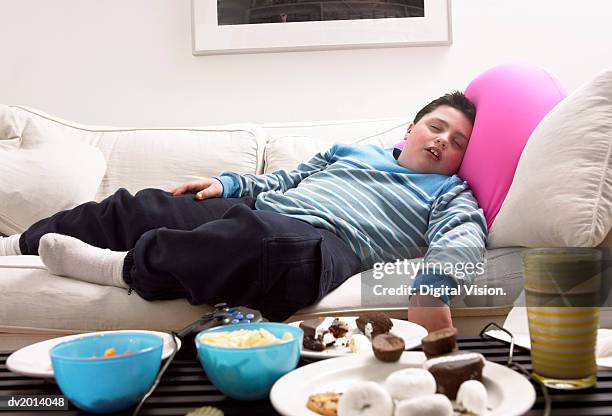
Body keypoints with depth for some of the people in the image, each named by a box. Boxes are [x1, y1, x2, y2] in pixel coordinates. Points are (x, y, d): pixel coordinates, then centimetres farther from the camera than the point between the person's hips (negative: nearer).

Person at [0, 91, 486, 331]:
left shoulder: (449, 192, 15)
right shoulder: (352, 150, 28)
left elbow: (464, 236, -7)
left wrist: (434, 286, -29)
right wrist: (229, 182, 14)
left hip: (320, 240, -5)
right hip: (255, 208, 6)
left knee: (250, 238, -41)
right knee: (138, 207, 0)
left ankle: (125, 267, -23)